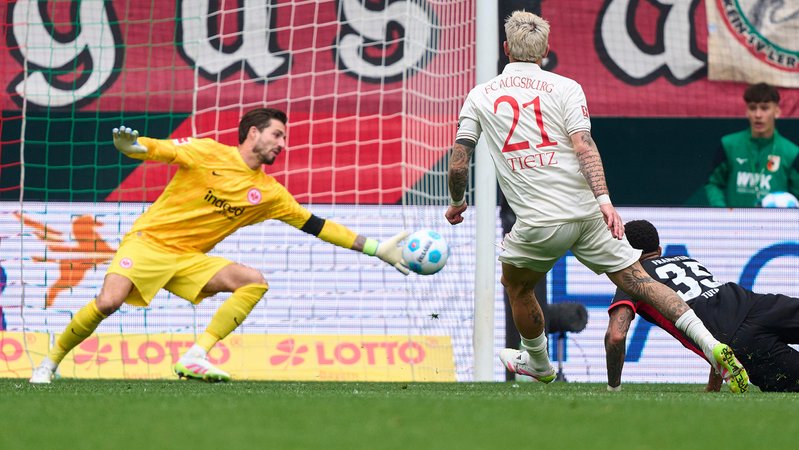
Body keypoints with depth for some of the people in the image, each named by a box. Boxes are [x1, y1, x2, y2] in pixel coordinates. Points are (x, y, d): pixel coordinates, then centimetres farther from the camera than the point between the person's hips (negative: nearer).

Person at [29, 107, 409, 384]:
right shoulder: (208, 154, -6)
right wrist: (134, 146, -40)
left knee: (254, 281, -14)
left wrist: (375, 249, 6)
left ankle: (194, 358, -19)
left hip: (189, 260, 6)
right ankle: (50, 362, -4)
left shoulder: (270, 193, 7)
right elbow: (162, 150, -15)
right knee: (109, 302, -27)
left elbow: (316, 226, 10)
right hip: (148, 242, -6)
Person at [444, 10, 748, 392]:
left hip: (537, 224, -1)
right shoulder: (564, 87, 5)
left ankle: (539, 364, 42)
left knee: (515, 286, 27)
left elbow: (458, 163, 6)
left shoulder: (479, 96, 8)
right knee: (637, 279, 0)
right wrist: (604, 199, -16)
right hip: (586, 213, 1)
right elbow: (583, 146, -10)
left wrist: (458, 203, 25)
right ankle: (714, 348, -13)